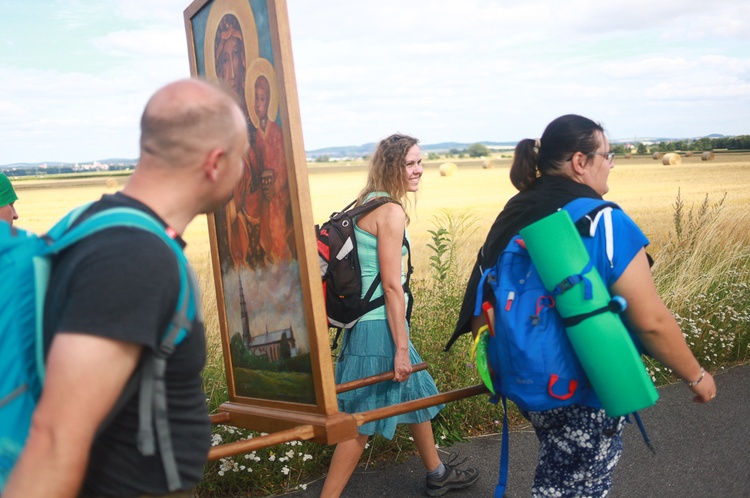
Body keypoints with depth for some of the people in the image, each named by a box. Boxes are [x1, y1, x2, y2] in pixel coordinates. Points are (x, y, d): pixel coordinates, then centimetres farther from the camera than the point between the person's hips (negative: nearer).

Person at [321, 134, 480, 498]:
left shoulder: (368, 203, 10)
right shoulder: (391, 211, -17)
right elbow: (392, 286, -19)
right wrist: (401, 347, -16)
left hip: (367, 320, 10)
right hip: (378, 325, -10)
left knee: (416, 394, 24)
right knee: (361, 422, -1)